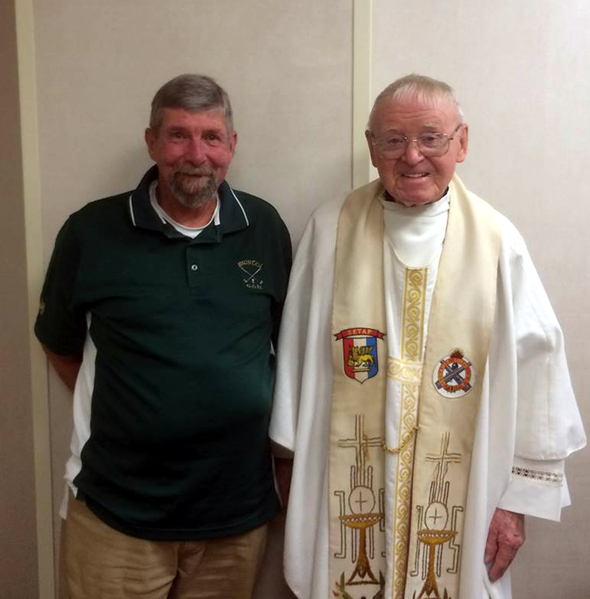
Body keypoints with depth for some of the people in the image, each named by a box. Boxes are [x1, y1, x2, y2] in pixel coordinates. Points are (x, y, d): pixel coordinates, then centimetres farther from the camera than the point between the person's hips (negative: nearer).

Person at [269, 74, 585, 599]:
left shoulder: (498, 242, -7)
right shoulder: (330, 230, -5)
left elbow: (533, 366, -3)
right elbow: (296, 352, 0)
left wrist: (518, 496, -1)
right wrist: (290, 458, 5)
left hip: (457, 496, 0)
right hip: (344, 491, 1)